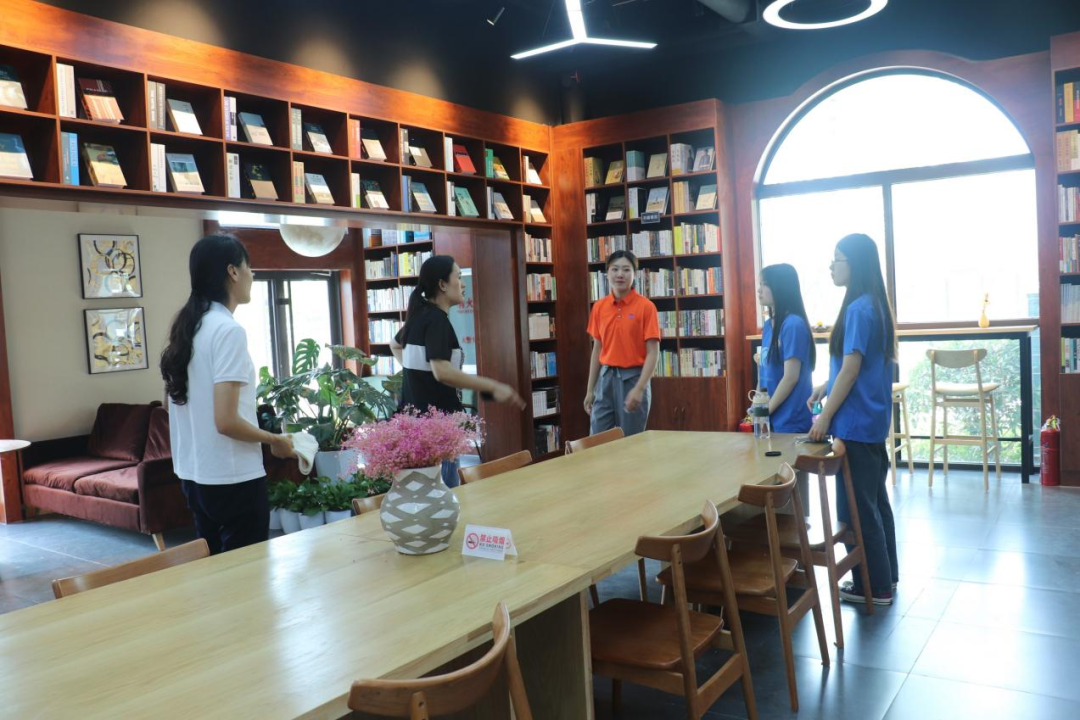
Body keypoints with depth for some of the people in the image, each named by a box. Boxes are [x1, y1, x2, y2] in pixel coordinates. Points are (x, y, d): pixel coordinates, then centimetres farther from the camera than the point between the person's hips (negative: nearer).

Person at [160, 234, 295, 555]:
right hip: (233, 479, -8)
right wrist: (275, 440, -7)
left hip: (194, 475, 9)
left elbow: (202, 409, 14)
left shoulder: (187, 326, 8)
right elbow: (226, 421, -22)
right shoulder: (229, 330, -18)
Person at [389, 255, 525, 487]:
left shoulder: (421, 314, 11)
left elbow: (395, 345, 31)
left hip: (416, 416, 10)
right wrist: (493, 387, -27)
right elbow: (442, 372, -29)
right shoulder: (437, 320, -17)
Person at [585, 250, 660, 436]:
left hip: (632, 378, -4)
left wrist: (639, 388, -20)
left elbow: (653, 353, -10)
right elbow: (597, 350, 12)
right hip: (606, 378, 4)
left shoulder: (645, 307, -7)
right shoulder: (599, 307, 6)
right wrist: (590, 390, 9)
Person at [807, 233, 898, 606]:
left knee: (857, 505, 0)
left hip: (856, 422, -10)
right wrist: (825, 387, 17)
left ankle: (874, 587, 10)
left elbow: (851, 368, -20)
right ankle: (884, 576, 28)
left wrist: (825, 416, -15)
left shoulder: (858, 309, -18)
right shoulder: (873, 305, 11)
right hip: (871, 419, 10)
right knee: (874, 499, 17)